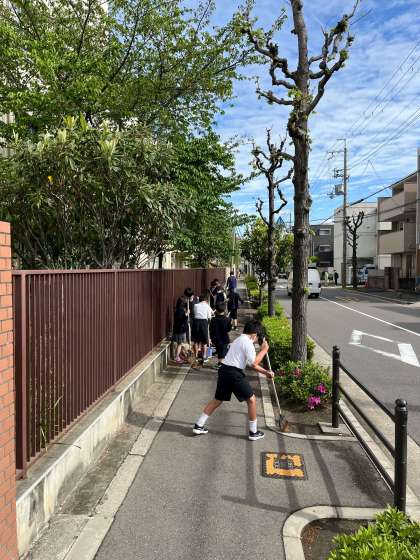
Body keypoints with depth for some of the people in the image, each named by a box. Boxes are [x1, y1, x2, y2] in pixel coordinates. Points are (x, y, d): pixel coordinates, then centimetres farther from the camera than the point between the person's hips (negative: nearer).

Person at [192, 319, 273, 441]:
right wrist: (263, 350, -3)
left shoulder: (239, 340, 23)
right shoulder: (248, 342, -7)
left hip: (224, 370, 9)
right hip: (234, 373, -9)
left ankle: (198, 426, 19)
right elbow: (253, 363, -13)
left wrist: (265, 372, 24)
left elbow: (251, 363, 27)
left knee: (217, 400, 18)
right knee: (251, 399, 7)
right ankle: (253, 432, 15)